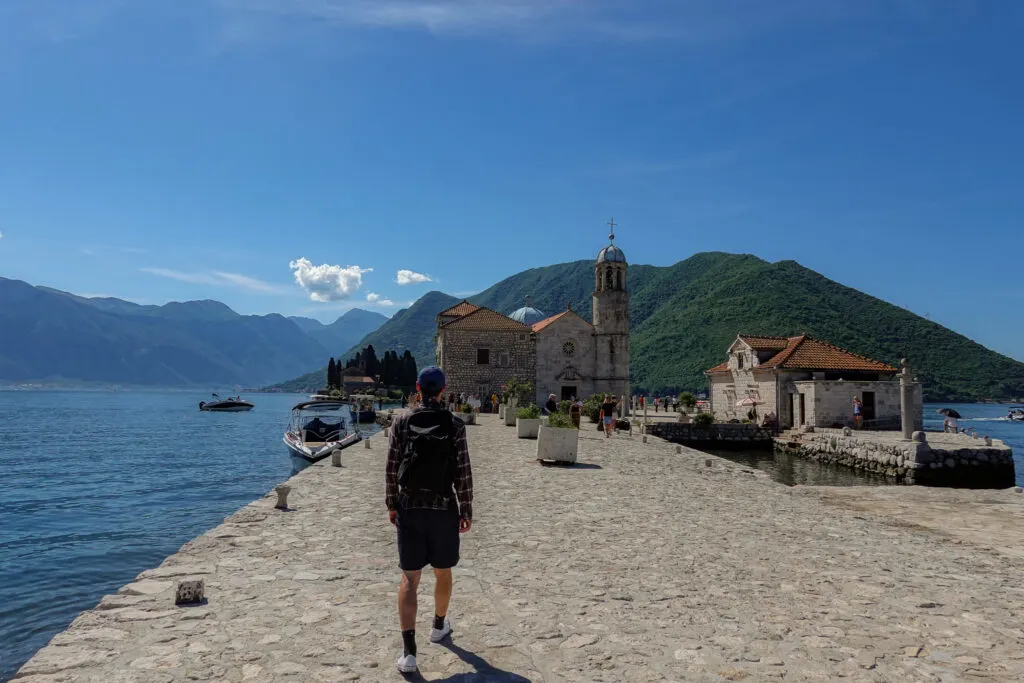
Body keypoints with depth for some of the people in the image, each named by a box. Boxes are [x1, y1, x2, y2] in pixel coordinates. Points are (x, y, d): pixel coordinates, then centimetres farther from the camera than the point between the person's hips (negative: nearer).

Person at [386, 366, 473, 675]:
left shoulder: (402, 421, -3)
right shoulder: (454, 425, -8)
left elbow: (391, 468, 0)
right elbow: (463, 473, -7)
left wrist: (391, 504, 11)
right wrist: (466, 511, 2)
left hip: (408, 508, 1)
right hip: (443, 509, -1)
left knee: (409, 578, 3)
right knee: (443, 572, 20)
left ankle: (409, 651, -4)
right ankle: (439, 626, 40)